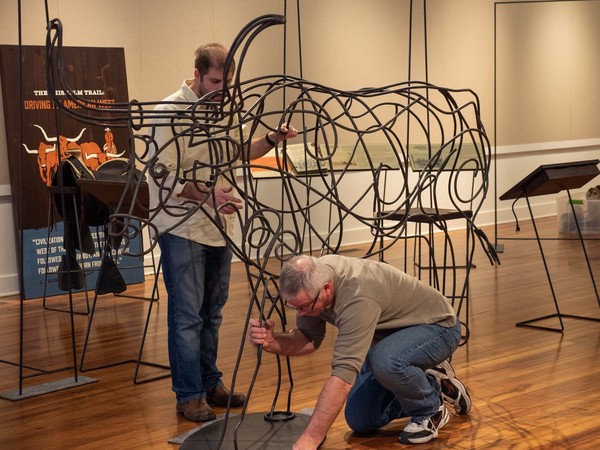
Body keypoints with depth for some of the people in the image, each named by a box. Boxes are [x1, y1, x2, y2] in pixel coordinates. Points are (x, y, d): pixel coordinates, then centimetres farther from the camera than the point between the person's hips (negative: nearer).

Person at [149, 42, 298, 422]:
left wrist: (272, 140, 3)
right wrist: (207, 196, -30)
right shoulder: (172, 112, -15)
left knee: (212, 313, 16)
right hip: (183, 228, -7)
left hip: (219, 226, 8)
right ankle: (189, 395, 6)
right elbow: (166, 176, -19)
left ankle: (210, 383, 27)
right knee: (187, 316, -3)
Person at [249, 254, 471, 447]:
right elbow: (309, 340, -3)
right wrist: (272, 342, -25)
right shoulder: (312, 280, -15)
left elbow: (344, 374, -45)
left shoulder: (357, 296, -40)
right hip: (394, 331, 8)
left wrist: (309, 440, -48)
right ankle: (430, 384, 20)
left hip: (437, 325, -8)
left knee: (385, 361, -39)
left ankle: (431, 410, -9)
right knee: (361, 419, 1)